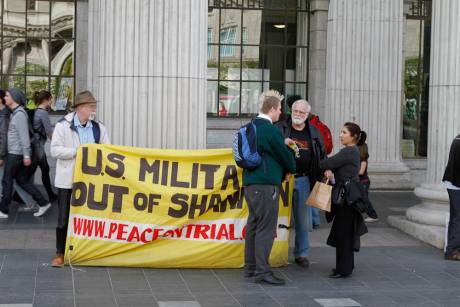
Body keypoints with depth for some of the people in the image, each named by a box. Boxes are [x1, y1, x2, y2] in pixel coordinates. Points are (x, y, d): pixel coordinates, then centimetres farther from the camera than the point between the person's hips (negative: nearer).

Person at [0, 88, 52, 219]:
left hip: (16, 154, -9)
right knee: (23, 180, 11)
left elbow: (24, 135, -20)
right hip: (14, 153, 9)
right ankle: (43, 203, 12)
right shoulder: (15, 113, 14)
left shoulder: (19, 114, -16)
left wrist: (26, 155, -21)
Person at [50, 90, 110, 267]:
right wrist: (78, 151, -18)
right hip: (67, 180, -3)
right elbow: (55, 150, -12)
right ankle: (60, 253, 14)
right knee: (64, 218, 2)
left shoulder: (99, 128, 5)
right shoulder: (63, 126, -6)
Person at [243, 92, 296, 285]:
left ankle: (250, 267, 20)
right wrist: (290, 169, 14)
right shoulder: (270, 130, -14)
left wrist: (283, 170, 19)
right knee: (266, 227, -7)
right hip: (265, 184, -9)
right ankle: (262, 271, -7)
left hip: (250, 182, 9)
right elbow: (284, 154, -7)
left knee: (254, 224, 14)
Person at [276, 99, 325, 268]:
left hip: (303, 180, 3)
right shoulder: (280, 128, -1)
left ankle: (301, 254, 17)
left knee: (303, 219, 7)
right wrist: (282, 142, -24)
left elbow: (322, 155, 18)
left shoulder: (314, 133, 11)